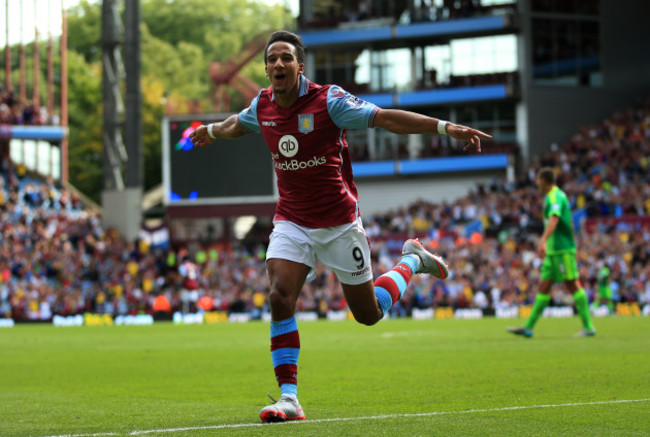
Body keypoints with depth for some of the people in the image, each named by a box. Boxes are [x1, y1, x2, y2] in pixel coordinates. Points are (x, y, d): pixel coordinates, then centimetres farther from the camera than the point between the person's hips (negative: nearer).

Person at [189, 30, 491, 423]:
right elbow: (237, 124, 24)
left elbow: (387, 118, -18)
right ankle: (289, 397, -16)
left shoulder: (328, 100, -16)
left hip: (339, 223, -3)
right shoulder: (262, 106, -1)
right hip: (291, 223, 3)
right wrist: (211, 131, 45)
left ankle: (412, 261, 36)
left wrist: (446, 127, -26)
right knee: (280, 297, -19)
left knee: (369, 314, 6)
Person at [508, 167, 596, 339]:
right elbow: (568, 222, 26)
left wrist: (543, 241, -44)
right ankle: (528, 327, 7)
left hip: (562, 250, -10)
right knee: (544, 287, 7)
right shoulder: (558, 195, 17)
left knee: (572, 285, -7)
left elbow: (554, 219, -31)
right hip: (553, 251, 10)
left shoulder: (554, 197, -13)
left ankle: (588, 327, -4)